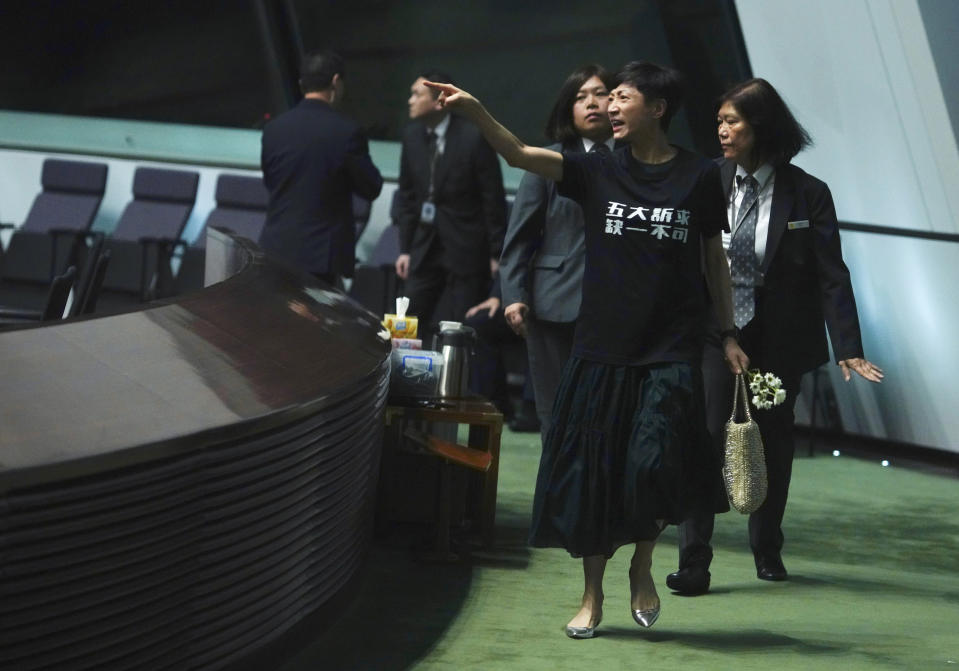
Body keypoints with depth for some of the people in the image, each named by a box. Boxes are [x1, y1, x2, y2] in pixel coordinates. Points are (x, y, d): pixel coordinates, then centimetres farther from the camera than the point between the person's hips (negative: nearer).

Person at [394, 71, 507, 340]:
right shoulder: (412, 135, 4)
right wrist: (405, 248, 9)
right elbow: (406, 195, 12)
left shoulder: (473, 137, -13)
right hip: (426, 246, 5)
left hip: (466, 250, -5)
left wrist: (496, 254, -7)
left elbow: (493, 198, -9)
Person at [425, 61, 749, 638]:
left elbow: (714, 258, 8)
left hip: (671, 353, -2)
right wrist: (475, 111, -24)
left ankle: (642, 567, 14)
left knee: (654, 467, -15)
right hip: (603, 348, 2)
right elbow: (520, 155, -9)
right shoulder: (599, 172, 2)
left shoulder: (699, 177, 0)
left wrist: (730, 335, 7)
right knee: (592, 475, 5)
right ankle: (593, 596, 20)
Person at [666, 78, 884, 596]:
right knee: (705, 437, -11)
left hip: (778, 339, 0)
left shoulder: (806, 194, -8)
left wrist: (848, 350, -15)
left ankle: (767, 550, 32)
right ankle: (693, 563, -9)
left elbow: (831, 276, -9)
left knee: (773, 441, 13)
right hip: (715, 333, 0)